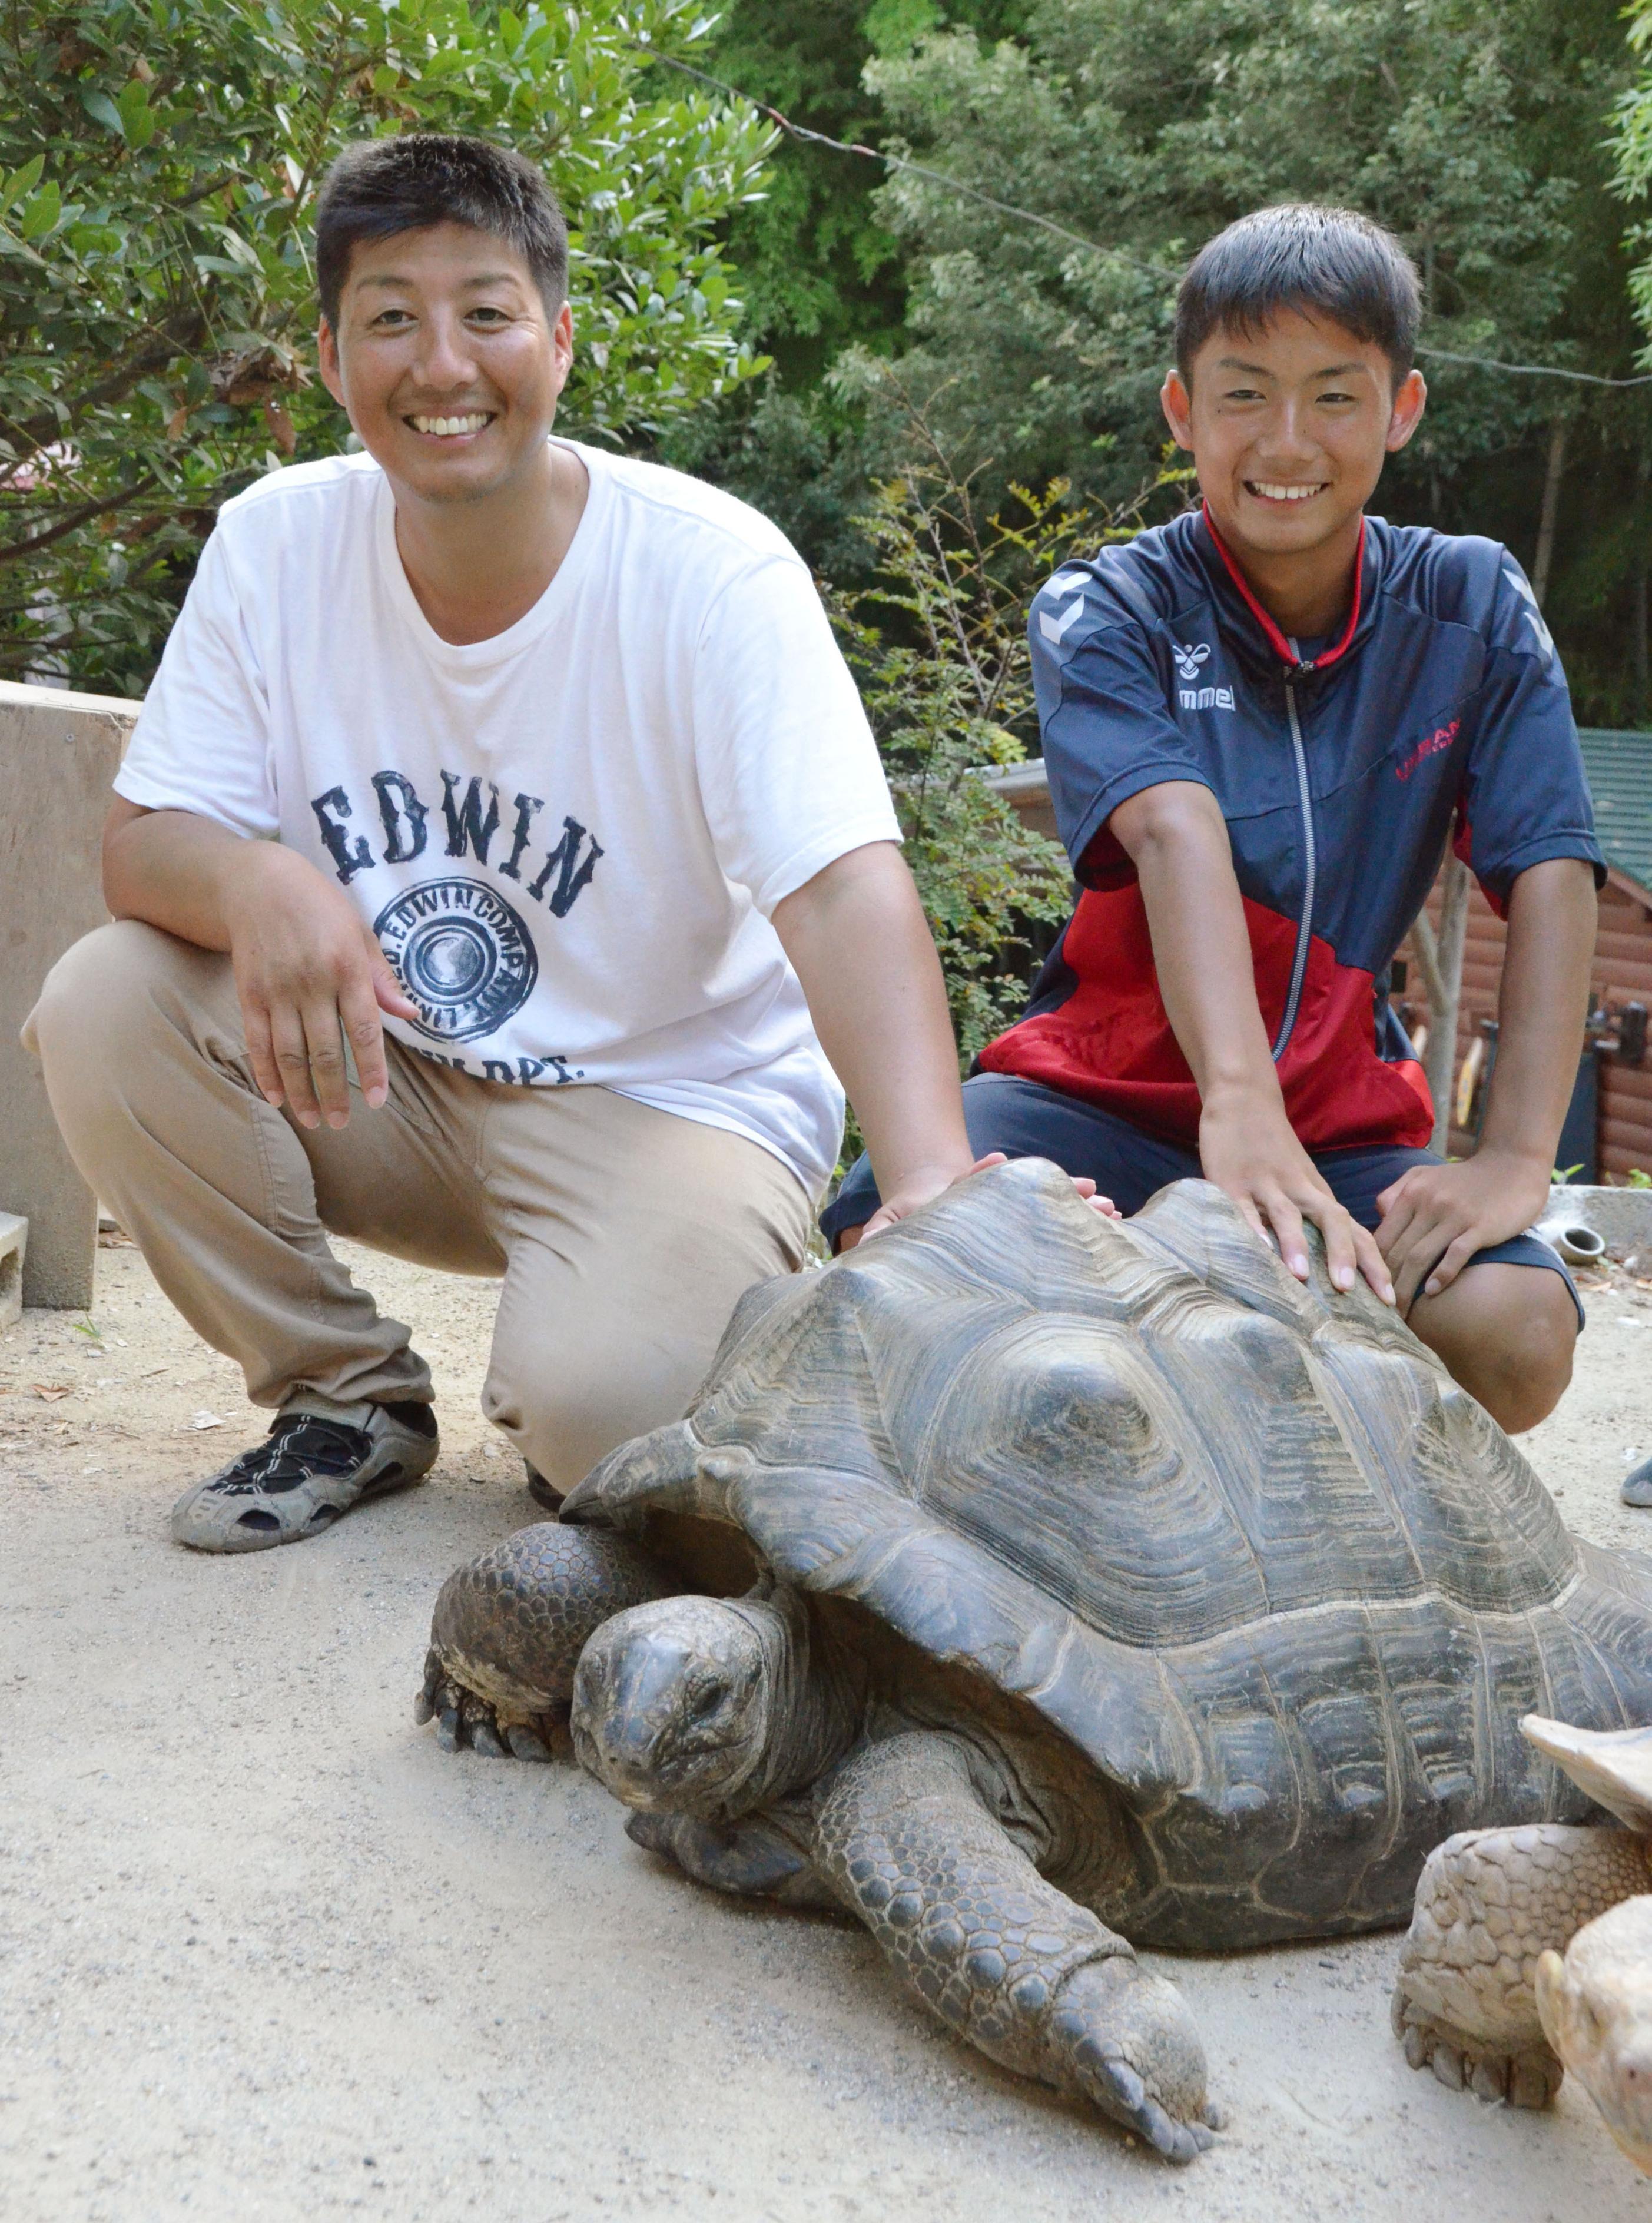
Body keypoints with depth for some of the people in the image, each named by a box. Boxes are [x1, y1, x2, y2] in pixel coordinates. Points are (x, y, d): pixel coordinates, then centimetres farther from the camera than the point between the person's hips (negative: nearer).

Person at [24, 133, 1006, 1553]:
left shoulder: (712, 572, -18)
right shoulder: (278, 543, -6)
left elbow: (844, 888, -30)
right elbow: (143, 842, -5)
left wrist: (934, 1184, -47)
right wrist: (254, 881, -32)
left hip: (672, 1100, -4)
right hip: (382, 1081, 5)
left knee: (600, 1399, -31)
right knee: (103, 1007, -19)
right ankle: (347, 1396, 2)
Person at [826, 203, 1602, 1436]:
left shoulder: (1472, 606, 1)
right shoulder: (1104, 613, -8)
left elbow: (1550, 878, -7)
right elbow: (1176, 833, -27)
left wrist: (1518, 1158, -22)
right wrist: (1238, 1101, -44)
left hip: (1346, 1114, 2)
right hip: (1107, 1089, -2)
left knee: (1516, 1339, -28)